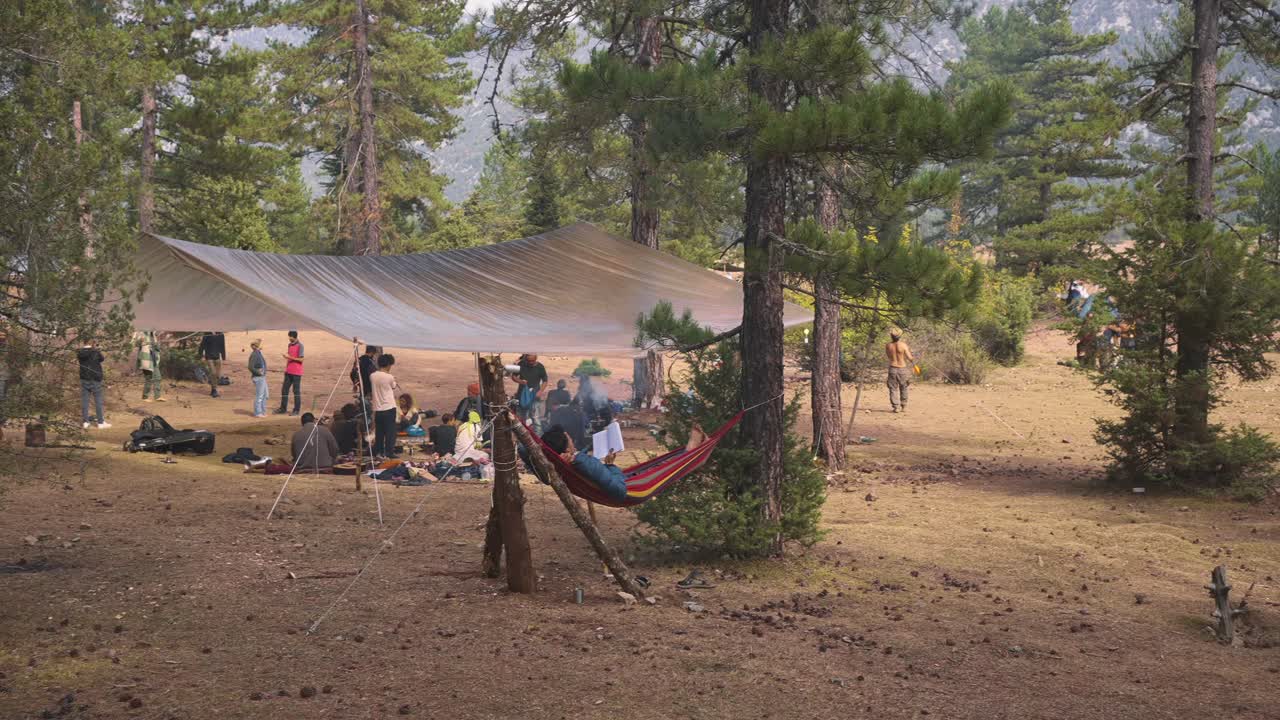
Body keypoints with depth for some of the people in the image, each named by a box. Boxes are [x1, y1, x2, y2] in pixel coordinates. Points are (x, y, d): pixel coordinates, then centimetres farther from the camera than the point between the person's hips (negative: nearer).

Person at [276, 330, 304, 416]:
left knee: (296, 391, -1)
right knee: (284, 390, 8)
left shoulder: (299, 346, -11)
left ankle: (296, 410, 4)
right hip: (288, 372, 8)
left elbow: (301, 359, -15)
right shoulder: (290, 345, 13)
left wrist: (289, 357, -19)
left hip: (296, 372, -8)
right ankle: (282, 409, 15)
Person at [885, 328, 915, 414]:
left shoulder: (888, 346, -3)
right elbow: (910, 358, -11)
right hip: (902, 369, -1)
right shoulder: (903, 345, -12)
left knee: (893, 389, 6)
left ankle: (896, 407, -3)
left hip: (892, 369, 1)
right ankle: (903, 406, 19)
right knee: (903, 389, 15)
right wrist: (913, 358, 13)